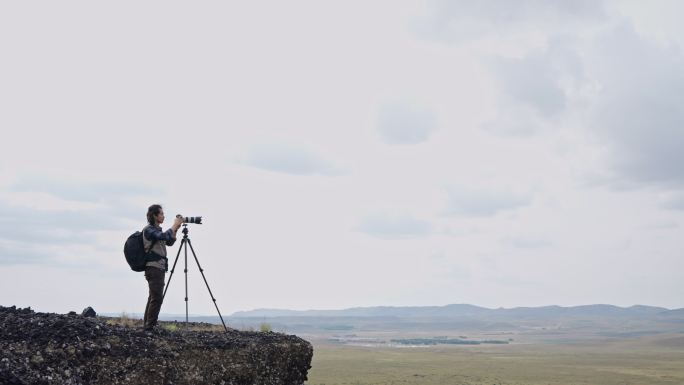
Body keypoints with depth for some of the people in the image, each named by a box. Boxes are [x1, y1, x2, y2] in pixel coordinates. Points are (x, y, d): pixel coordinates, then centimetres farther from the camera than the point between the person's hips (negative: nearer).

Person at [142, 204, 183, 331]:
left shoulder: (157, 230, 19)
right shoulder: (148, 229, -9)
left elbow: (169, 242, 23)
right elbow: (164, 236, -24)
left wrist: (176, 229, 10)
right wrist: (175, 225, -11)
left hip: (159, 268, 9)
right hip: (153, 267, -9)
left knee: (153, 297, 9)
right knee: (157, 297, -13)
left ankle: (147, 325, 12)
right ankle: (150, 325, -12)